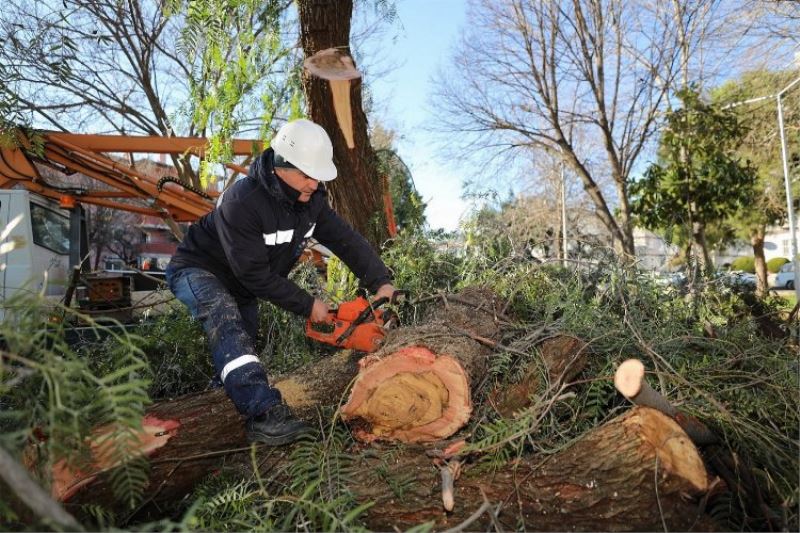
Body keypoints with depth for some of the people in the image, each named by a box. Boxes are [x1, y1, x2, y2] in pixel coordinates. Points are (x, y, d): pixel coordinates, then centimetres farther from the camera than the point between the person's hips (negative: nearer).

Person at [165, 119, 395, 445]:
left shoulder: (311, 200, -11)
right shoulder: (242, 202, -34)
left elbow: (346, 240, -10)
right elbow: (255, 275, -31)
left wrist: (381, 282, -21)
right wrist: (306, 306, -26)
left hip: (241, 288, 8)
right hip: (198, 271, -8)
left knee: (244, 348, 13)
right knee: (226, 321, -35)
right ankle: (265, 412, -45)